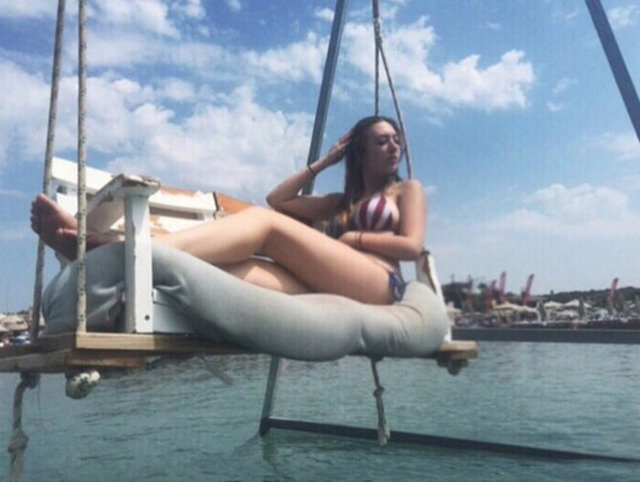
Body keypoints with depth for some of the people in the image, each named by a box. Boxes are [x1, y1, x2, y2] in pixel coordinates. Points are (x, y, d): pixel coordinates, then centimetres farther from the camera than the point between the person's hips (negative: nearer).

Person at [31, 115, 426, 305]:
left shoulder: (407, 190, 22)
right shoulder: (342, 200, 35)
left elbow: (412, 246, 2)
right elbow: (277, 199, 29)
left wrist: (349, 237, -2)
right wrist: (324, 163, 30)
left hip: (378, 284, -5)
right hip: (328, 287, 5)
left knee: (262, 221, -26)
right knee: (226, 268, -25)